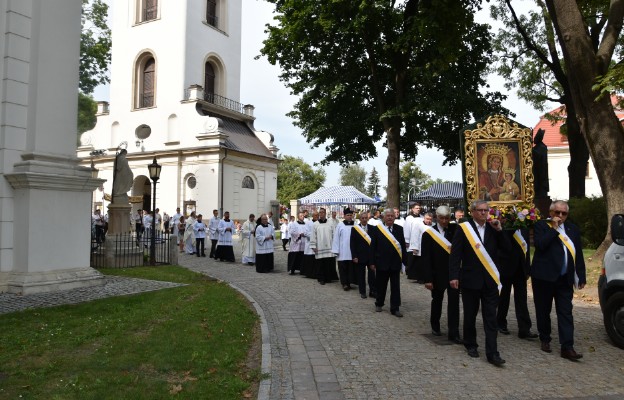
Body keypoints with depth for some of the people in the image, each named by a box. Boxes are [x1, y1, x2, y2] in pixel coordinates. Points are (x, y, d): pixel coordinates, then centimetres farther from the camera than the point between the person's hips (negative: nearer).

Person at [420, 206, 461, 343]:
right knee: (437, 300, 16)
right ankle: (435, 326, 36)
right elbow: (425, 258, -9)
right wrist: (427, 279, -13)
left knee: (454, 301, -2)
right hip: (437, 274, -1)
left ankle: (454, 333, 5)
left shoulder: (455, 230, 0)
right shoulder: (429, 233, -7)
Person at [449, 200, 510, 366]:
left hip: (490, 280, 2)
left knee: (491, 318, 2)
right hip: (470, 279, -2)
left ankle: (492, 353, 5)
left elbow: (507, 248, 0)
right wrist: (453, 276, -15)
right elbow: (455, 253, -8)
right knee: (470, 315, 12)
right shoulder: (463, 228, -5)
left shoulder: (493, 228, 6)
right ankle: (470, 345, 30)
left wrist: (499, 230, -10)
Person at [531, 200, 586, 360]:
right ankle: (545, 340, 25)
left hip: (565, 279, 3)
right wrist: (554, 228, -14)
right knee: (543, 311, 9)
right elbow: (540, 244, -20)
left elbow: (578, 255, 11)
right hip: (544, 276, -3)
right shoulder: (541, 226, -2)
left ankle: (567, 347, 1)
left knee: (566, 313, 0)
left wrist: (581, 276, 8)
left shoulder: (573, 229, 11)